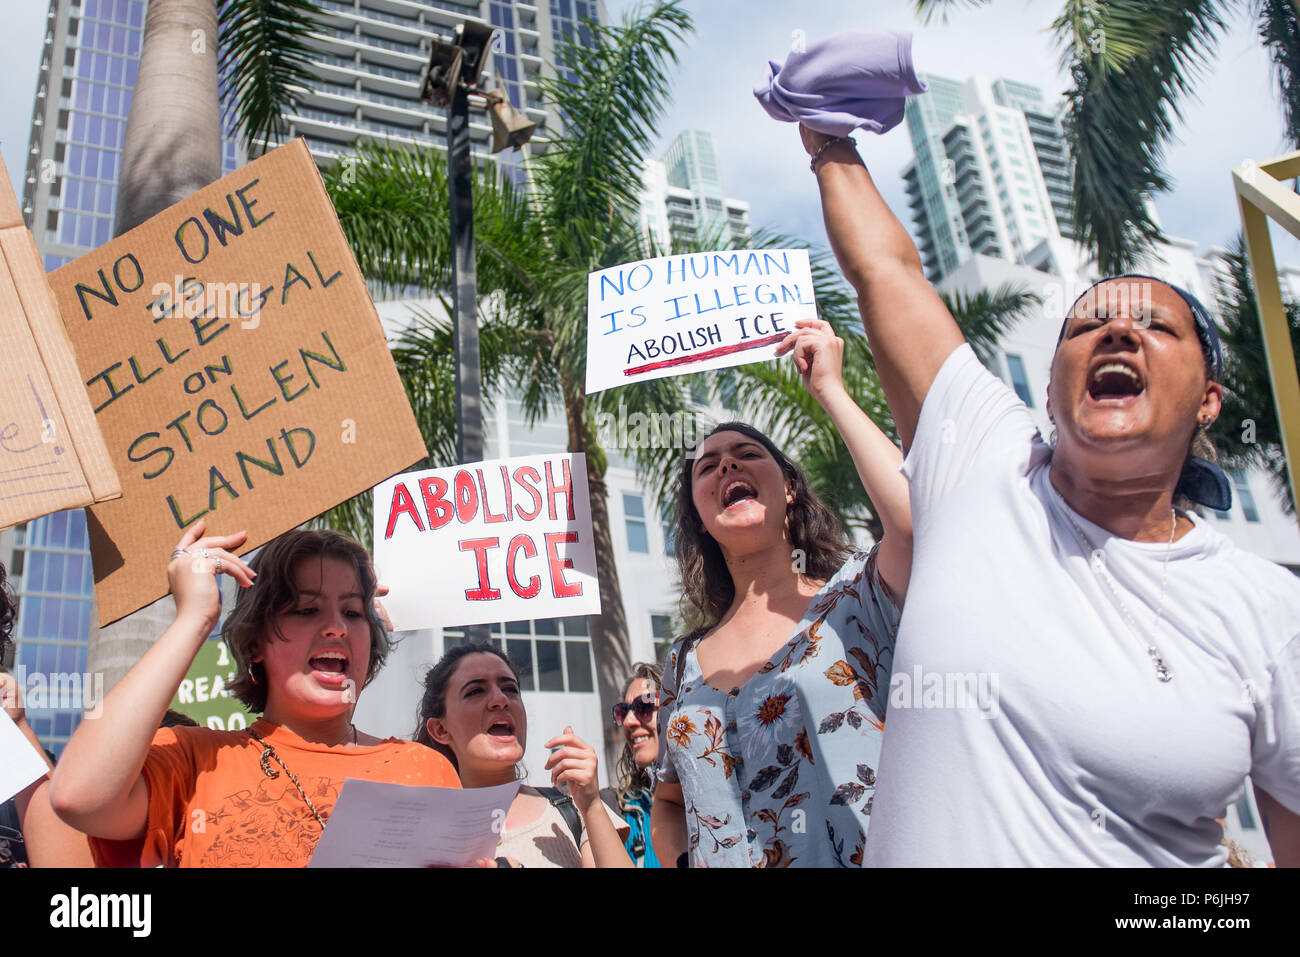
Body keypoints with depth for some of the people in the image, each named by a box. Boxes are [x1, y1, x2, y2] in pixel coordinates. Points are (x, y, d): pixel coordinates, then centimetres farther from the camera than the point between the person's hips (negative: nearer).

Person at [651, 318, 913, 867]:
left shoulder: (857, 596, 2)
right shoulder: (686, 663, 13)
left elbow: (919, 521, -20)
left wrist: (829, 389, -8)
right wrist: (686, 860, 0)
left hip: (868, 859, -2)